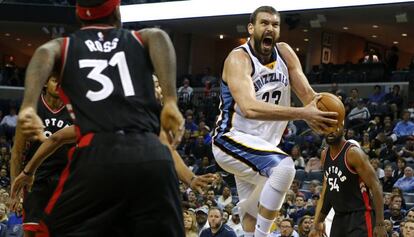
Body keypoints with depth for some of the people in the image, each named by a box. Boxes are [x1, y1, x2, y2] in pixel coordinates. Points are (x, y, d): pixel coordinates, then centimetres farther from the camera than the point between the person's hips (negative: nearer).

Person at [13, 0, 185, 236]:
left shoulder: (64, 46, 21)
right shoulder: (140, 39, 23)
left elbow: (45, 53, -3)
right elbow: (158, 37, -1)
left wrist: (28, 107, -18)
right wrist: (171, 102, -12)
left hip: (96, 155, -1)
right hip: (152, 156, 1)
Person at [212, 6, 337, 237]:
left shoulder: (285, 53, 2)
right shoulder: (239, 58, -20)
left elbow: (308, 94, 2)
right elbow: (249, 108, -35)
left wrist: (319, 114, -23)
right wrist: (302, 113, -44)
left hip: (262, 143, 8)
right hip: (232, 139, -8)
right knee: (284, 167, -33)